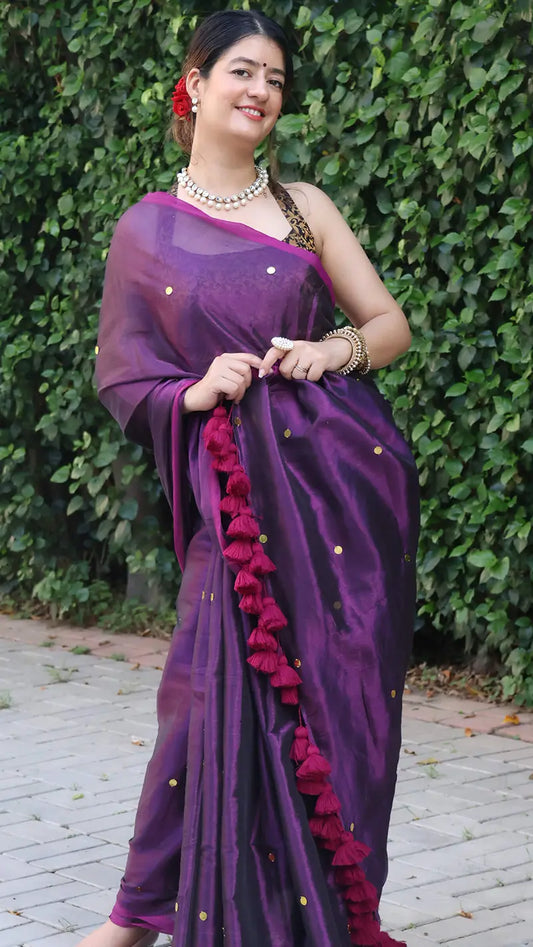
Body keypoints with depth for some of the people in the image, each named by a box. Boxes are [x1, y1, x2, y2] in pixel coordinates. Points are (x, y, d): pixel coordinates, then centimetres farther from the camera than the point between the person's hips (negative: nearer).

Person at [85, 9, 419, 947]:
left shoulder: (303, 207, 9)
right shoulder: (147, 228, 7)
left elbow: (391, 323, 11)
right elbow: (119, 370, 7)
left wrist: (336, 350, -9)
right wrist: (194, 392, -11)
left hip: (343, 473, 1)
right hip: (234, 485, -1)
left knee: (340, 693, 1)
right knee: (220, 691, -7)